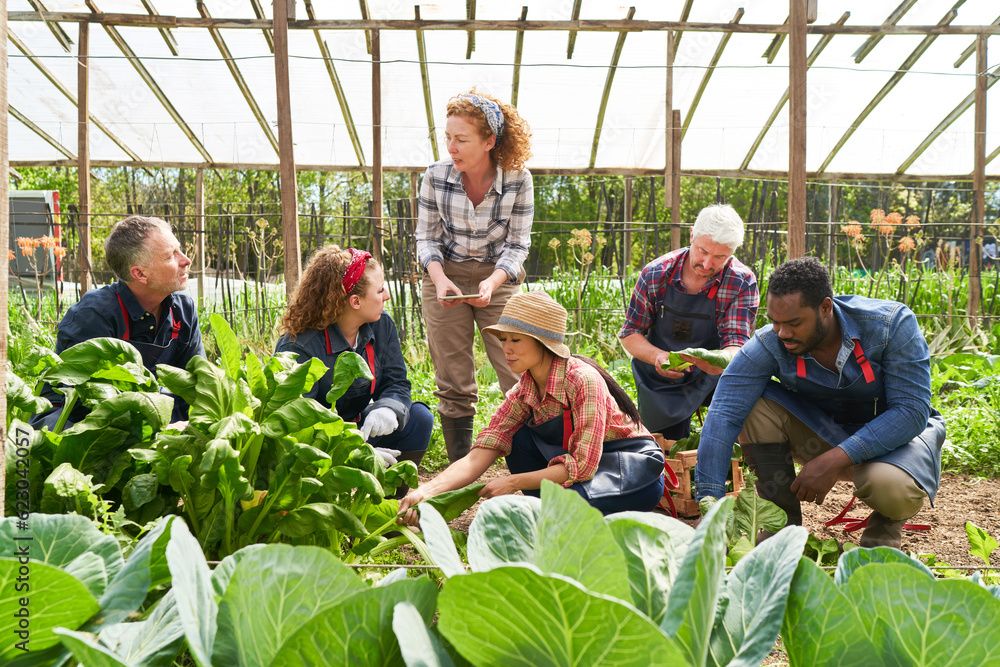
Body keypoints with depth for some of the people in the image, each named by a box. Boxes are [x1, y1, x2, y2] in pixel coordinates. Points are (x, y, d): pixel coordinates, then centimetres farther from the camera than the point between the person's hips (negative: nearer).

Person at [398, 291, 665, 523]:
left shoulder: (583, 380, -26)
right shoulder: (523, 392, -6)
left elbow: (582, 465, -28)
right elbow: (478, 457, -13)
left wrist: (513, 482, -26)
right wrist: (426, 491, -29)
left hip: (637, 466, -7)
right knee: (518, 438, -12)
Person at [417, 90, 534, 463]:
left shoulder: (517, 179, -14)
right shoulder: (436, 176, -11)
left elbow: (516, 245, -7)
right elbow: (427, 237, 0)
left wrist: (491, 283, -24)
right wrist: (439, 278, -17)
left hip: (498, 278, -1)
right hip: (446, 277, 1)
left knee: (519, 375, -3)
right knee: (453, 383, 4)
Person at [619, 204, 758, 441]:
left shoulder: (742, 283, -19)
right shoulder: (655, 274, -16)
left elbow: (737, 344, -26)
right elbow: (630, 334, -9)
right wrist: (657, 356, -30)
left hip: (712, 377, 0)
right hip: (660, 381, 1)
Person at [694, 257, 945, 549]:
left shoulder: (892, 324, -24)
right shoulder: (768, 345, -21)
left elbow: (912, 411, -25)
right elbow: (723, 416, -28)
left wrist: (834, 460, -35)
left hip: (894, 435, -2)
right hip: (821, 434, 2)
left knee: (892, 487, -37)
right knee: (754, 403, -24)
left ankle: (886, 522, 3)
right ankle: (782, 520, -8)